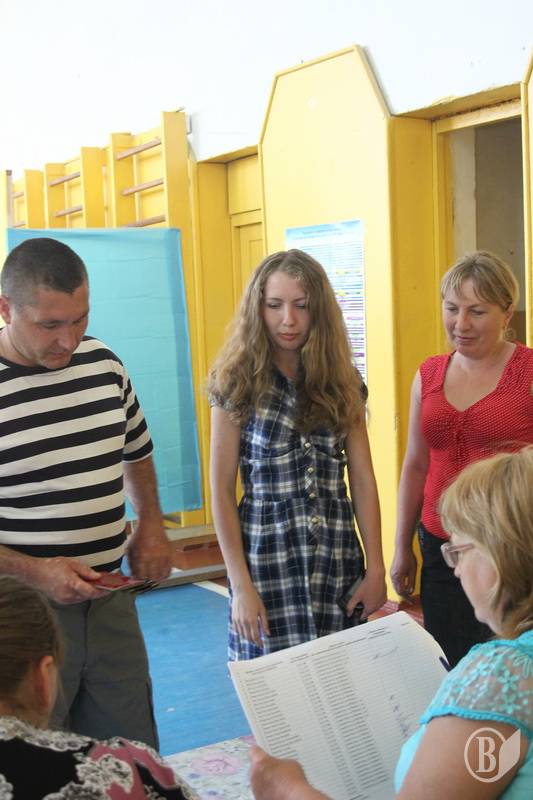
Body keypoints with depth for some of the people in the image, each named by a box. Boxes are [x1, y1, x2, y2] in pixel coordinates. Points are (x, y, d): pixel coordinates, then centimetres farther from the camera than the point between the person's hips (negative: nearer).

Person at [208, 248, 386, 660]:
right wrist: (241, 585, -8)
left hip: (338, 561, 3)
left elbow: (363, 480, 5)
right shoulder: (238, 384, -3)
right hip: (268, 556, -3)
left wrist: (376, 569, 1)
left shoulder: (343, 382, 5)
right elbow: (222, 491, -4)